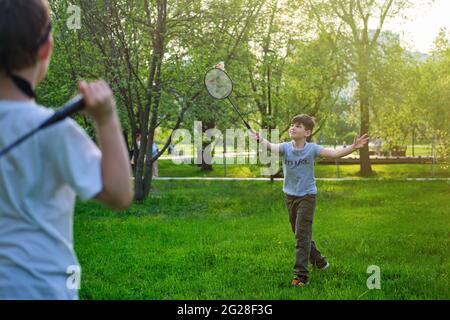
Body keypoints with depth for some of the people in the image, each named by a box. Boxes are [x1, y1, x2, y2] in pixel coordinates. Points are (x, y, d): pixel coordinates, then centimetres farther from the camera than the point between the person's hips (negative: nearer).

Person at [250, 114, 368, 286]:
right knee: (300, 234, 18)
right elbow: (271, 147, -29)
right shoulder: (285, 147, -9)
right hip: (290, 195, 5)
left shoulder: (312, 149, -13)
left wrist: (353, 147, -37)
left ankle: (301, 275, -8)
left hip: (307, 196, -4)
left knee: (302, 235, -11)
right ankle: (319, 261, 39)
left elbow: (334, 154, -22)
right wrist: (260, 140, -51)